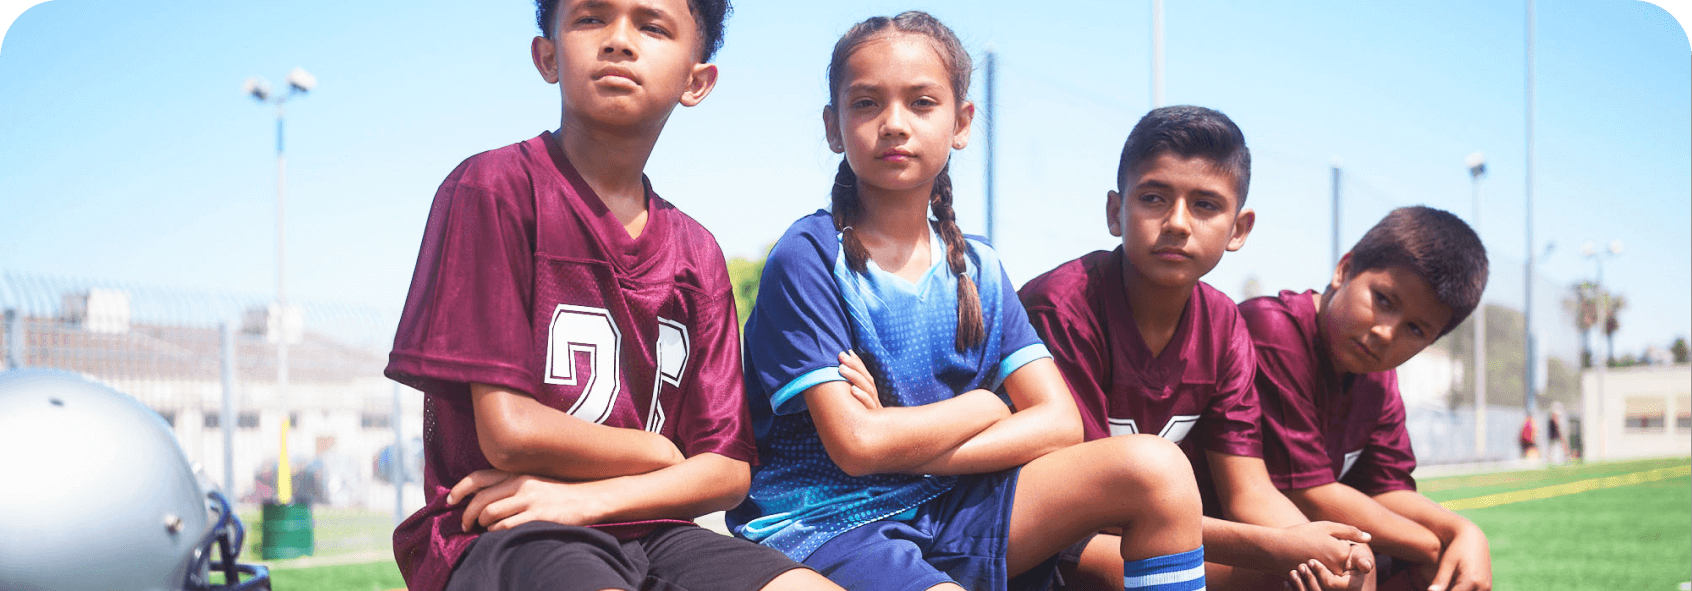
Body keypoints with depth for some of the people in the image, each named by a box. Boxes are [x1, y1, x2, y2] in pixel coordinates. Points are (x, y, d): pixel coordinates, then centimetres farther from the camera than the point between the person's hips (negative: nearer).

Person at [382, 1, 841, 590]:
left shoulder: (696, 253, 13)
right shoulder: (494, 188, -5)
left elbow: (728, 469, 7)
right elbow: (509, 432, -11)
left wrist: (589, 496, -10)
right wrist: (662, 452, 3)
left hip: (647, 531, 6)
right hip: (501, 537, -6)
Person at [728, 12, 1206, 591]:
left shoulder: (978, 270, 10)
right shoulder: (808, 256, -8)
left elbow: (1060, 424, -1)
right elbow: (856, 446, -16)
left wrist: (904, 445, -13)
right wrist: (983, 406, -1)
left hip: (941, 507, 7)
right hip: (819, 521, -7)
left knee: (1156, 467, -11)